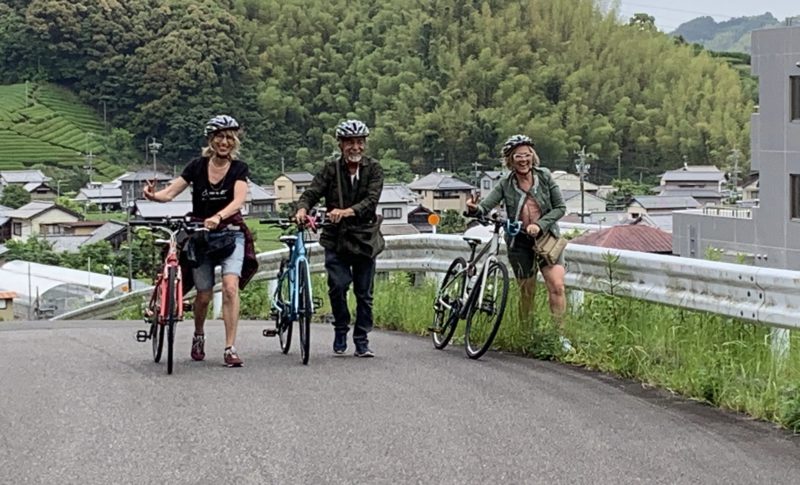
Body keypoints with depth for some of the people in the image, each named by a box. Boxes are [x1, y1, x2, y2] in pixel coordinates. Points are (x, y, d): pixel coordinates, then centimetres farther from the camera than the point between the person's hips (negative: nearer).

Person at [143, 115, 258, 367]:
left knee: (230, 285, -21)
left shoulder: (239, 169, -5)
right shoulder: (197, 166, -1)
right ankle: (198, 336, 34)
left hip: (230, 232, -1)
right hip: (199, 234, 1)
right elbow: (170, 192, -9)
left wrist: (218, 217, -40)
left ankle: (230, 349, -18)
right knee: (204, 294, 3)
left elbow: (238, 201, -20)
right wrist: (152, 195, -32)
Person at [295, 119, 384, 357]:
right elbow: (311, 193, -8)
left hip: (364, 237, 1)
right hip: (336, 239, -1)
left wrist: (347, 211, -33)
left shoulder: (374, 169, -1)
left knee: (364, 292, 4)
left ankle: (362, 340, 17)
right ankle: (341, 330, 8)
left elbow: (371, 200, -15)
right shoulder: (331, 169, 0)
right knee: (338, 285, -15)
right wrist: (302, 209, -32)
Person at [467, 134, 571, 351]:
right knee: (527, 291, 5)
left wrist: (539, 224, -16)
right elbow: (486, 206, -13)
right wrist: (475, 208, -37)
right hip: (520, 241, 0)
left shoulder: (544, 176, -3)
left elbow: (560, 208, -2)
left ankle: (560, 335, -11)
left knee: (557, 285, -16)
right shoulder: (506, 184, -3)